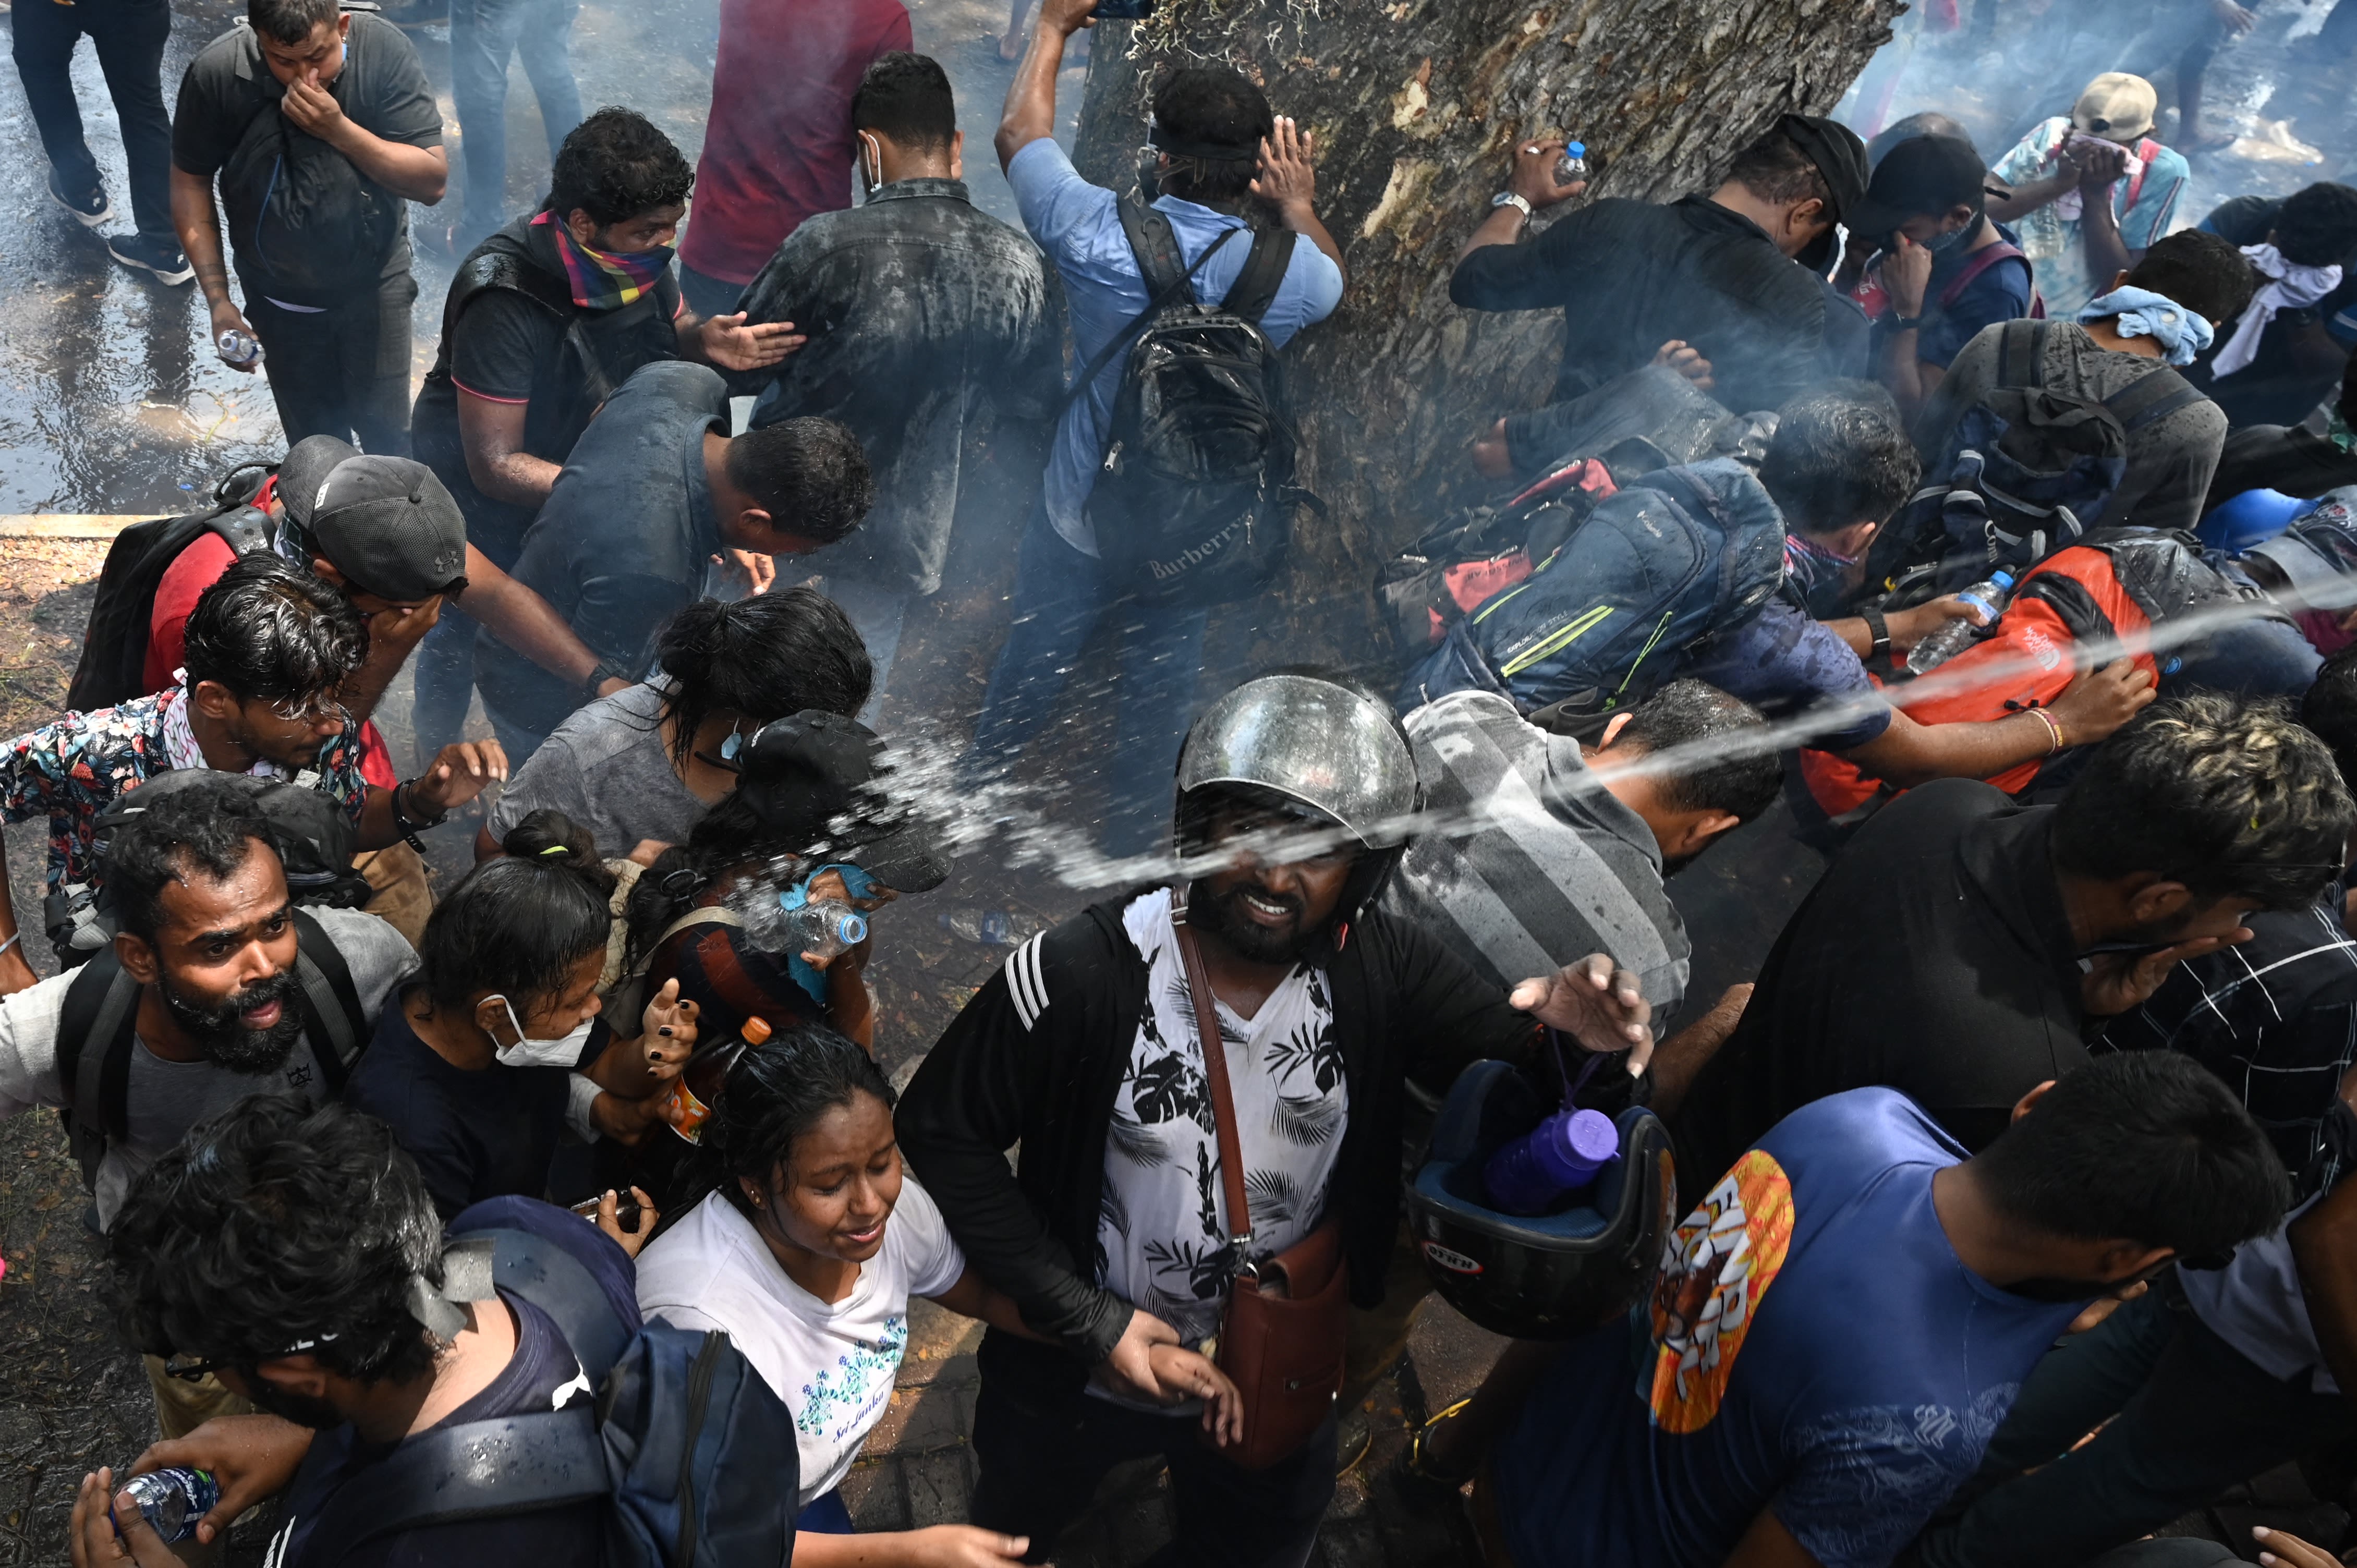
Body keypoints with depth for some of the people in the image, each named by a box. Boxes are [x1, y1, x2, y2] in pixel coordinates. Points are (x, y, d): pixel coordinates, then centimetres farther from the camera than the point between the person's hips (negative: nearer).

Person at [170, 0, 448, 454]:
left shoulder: (383, 50, -22)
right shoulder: (217, 73, -20)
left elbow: (432, 181, -21)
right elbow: (190, 181, -7)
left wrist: (338, 130, -34)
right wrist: (218, 298, -12)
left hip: (373, 282, -1)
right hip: (278, 295, 1)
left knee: (385, 432, 1)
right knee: (316, 445, 10)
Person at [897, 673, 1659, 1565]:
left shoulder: (1384, 973, -22)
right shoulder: (1080, 976, -29)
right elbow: (939, 1132, -20)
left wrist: (1583, 1044, -42)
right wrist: (1085, 1317, -21)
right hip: (1082, 1369, -1)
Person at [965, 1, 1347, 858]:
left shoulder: (1098, 235, -24)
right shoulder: (1288, 271, -22)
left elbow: (1019, 134, -3)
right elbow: (1332, 280, 7)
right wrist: (1300, 202, 15)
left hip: (1080, 512, 0)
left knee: (1035, 655, 26)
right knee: (1160, 682, 22)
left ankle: (981, 776, 51)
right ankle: (1133, 834, 43)